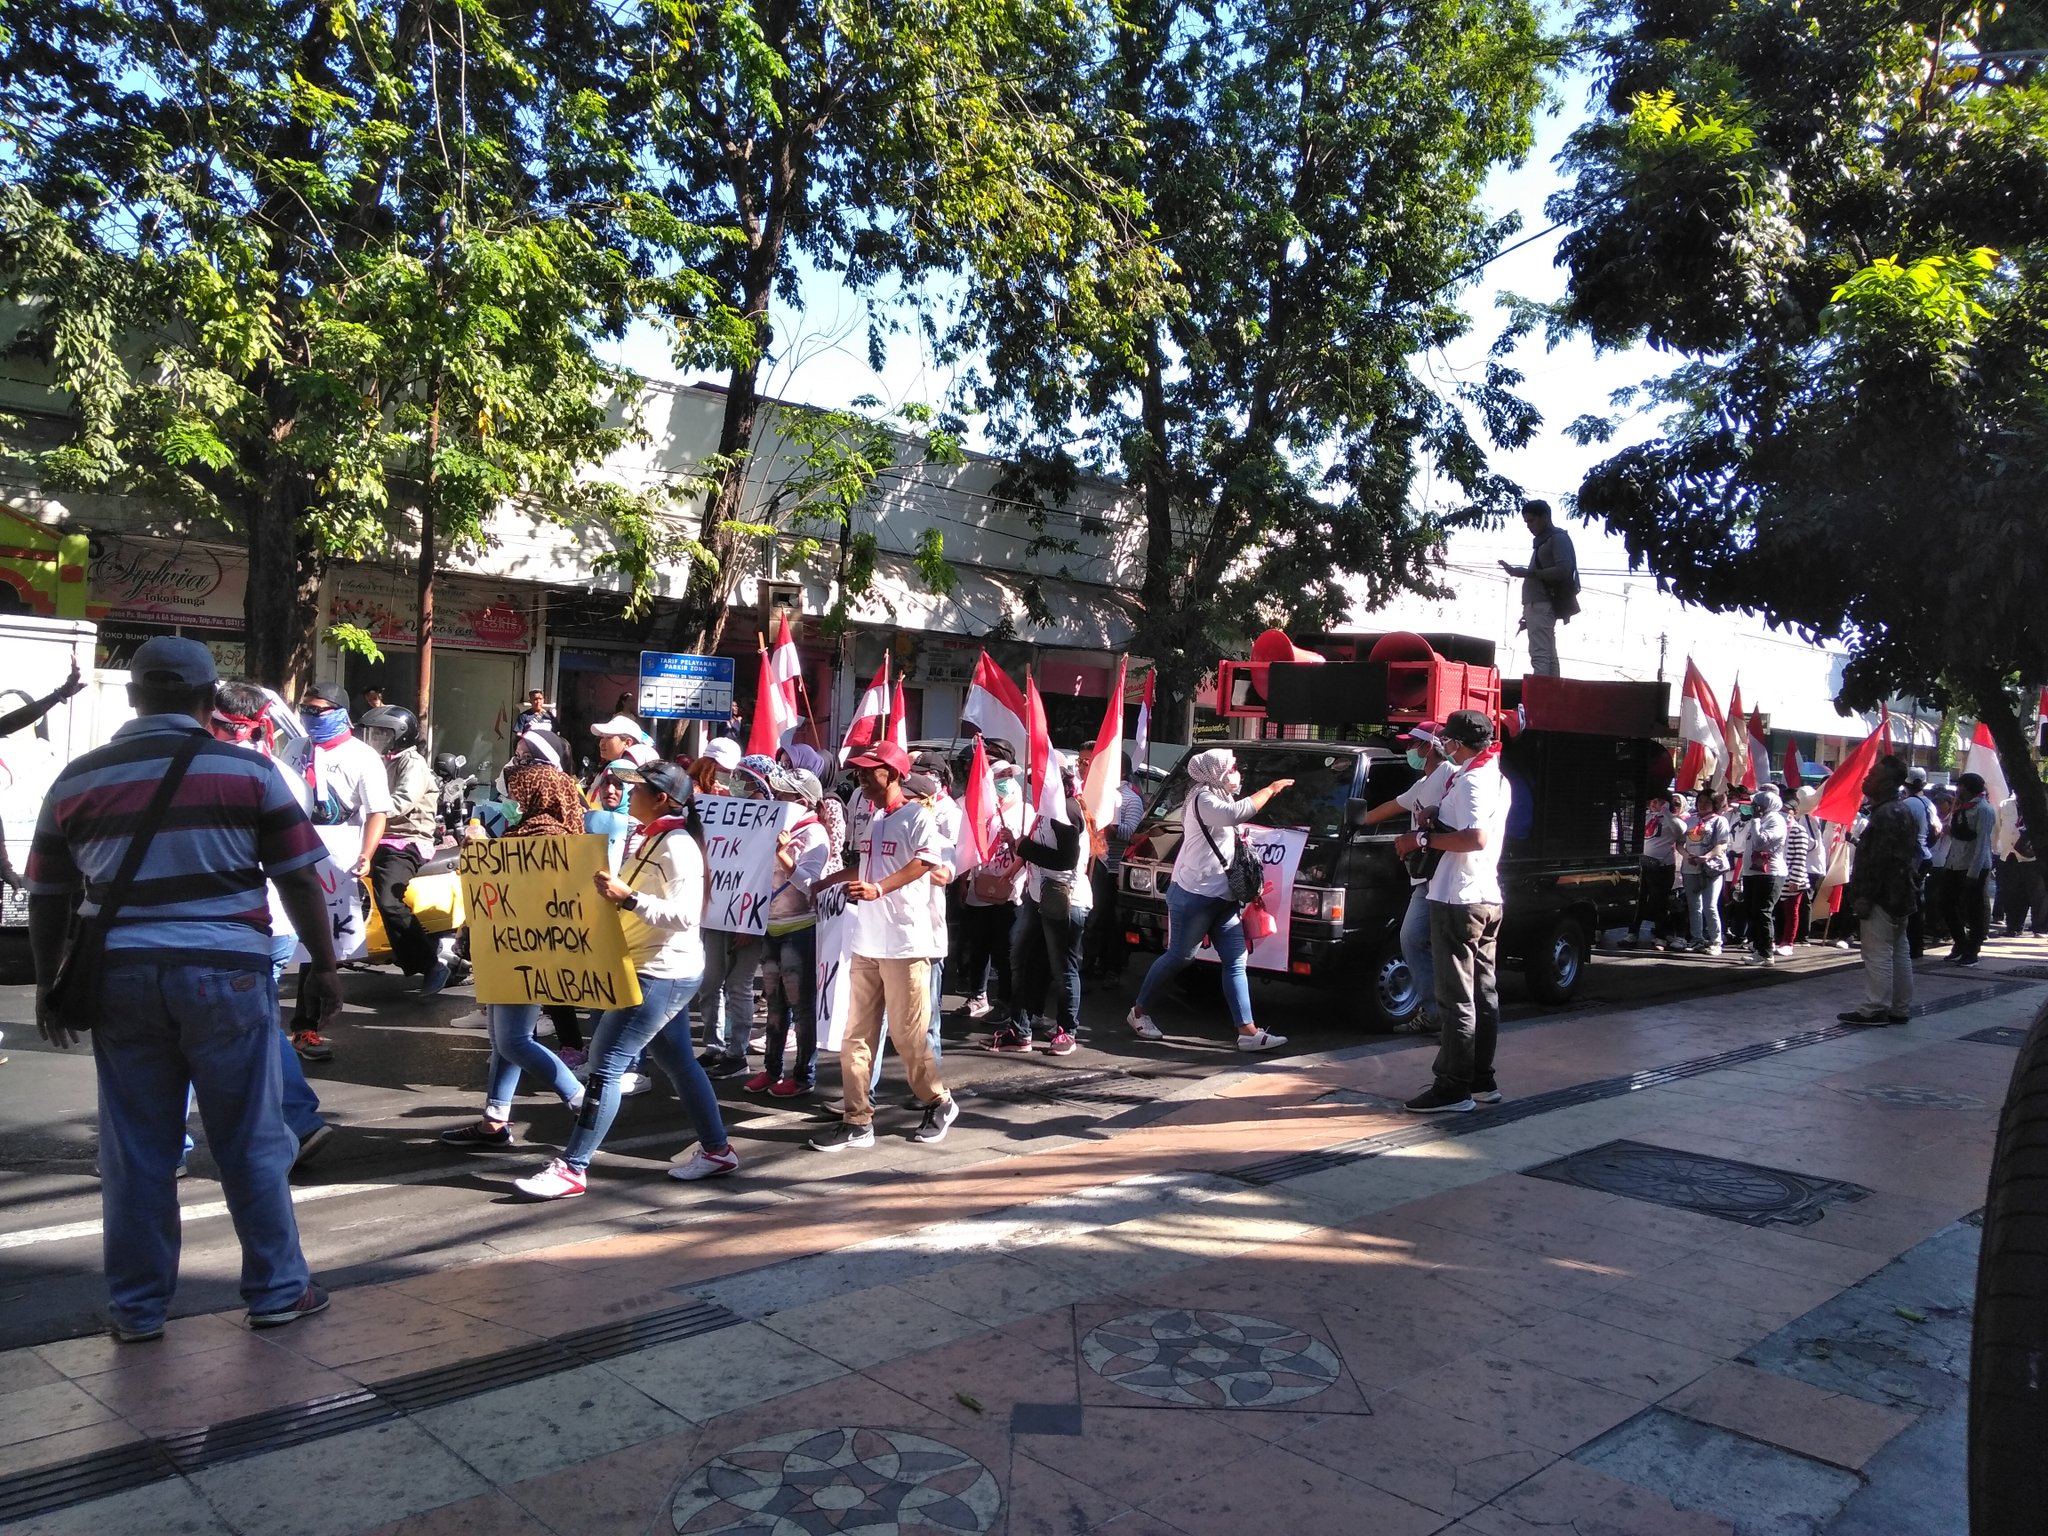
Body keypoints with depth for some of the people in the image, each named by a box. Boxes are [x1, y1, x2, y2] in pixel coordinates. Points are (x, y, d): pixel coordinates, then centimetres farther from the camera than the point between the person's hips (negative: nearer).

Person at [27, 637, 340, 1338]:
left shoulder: (77, 779, 8)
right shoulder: (247, 770, -1)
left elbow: (48, 897, 12)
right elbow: (299, 879, -2)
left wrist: (47, 984, 22)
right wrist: (323, 965, 5)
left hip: (121, 976, 3)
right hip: (224, 971, -3)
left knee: (134, 1150, 12)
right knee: (252, 1142, 7)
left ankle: (136, 1308, 20)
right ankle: (278, 1292, 17)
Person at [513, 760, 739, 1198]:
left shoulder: (678, 846, -17)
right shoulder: (649, 839, 13)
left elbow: (685, 915, -26)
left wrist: (628, 897, -33)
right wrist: (609, 889, 8)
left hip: (662, 975, -10)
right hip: (656, 971, 10)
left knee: (606, 1064, -9)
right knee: (678, 1063, 17)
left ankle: (573, 1169, -5)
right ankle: (717, 1150, 27)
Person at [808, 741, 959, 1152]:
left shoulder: (916, 817, -9)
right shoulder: (866, 822, 16)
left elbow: (924, 862, -24)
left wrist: (878, 888, -35)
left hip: (905, 942, -7)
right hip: (866, 942, 7)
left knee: (907, 1035, 0)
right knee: (856, 1035, 6)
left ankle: (939, 1104, 20)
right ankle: (858, 1121, 12)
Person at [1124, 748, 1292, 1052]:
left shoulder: (1219, 798, 19)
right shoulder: (1203, 798, -12)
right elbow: (1235, 813, -28)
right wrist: (1271, 789, -19)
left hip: (1222, 897, 10)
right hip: (1193, 895, -10)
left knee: (1236, 961, 2)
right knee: (1177, 956, 0)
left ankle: (1247, 1031, -1)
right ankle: (1139, 1012, 17)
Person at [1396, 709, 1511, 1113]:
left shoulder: (1470, 780, -16)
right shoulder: (1496, 779, 16)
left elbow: (1475, 838, -27)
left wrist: (1422, 839, -21)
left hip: (1458, 900, -10)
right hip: (1487, 897, 10)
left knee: (1456, 996, -7)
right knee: (1483, 993, 13)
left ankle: (1453, 1089, -5)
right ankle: (1482, 1080, 20)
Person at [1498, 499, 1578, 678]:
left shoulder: (1559, 538, -5)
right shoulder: (1542, 541, 23)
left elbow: (1564, 570, -17)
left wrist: (1529, 573, -20)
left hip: (1543, 605, -10)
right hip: (1538, 605, 10)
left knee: (1540, 655, -17)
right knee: (1549, 656, 7)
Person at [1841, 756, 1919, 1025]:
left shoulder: (1886, 815, -18)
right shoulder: (1904, 811, 16)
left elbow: (1878, 860, -22)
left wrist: (1864, 896, -21)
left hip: (1883, 897, -11)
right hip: (1901, 896, 11)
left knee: (1877, 954, -7)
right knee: (1899, 952, 13)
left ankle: (1874, 1009, -5)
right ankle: (1900, 1009, 19)